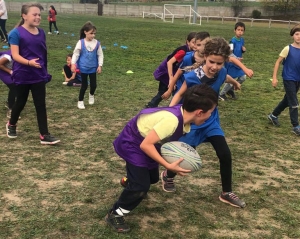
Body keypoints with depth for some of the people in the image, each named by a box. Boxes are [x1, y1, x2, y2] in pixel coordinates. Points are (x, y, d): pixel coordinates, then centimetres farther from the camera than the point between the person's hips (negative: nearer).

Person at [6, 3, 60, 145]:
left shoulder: (41, 33, 4)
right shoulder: (16, 33, -12)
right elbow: (15, 55, -18)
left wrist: (45, 71, 17)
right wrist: (29, 62, -34)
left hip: (39, 75, 4)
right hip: (22, 75, -4)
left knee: (41, 105, 2)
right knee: (21, 102, 13)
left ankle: (44, 135, 6)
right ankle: (11, 125, 40)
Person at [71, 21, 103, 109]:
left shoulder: (97, 43, -6)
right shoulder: (81, 42, -11)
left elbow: (100, 55, 1)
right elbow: (76, 53, -7)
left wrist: (100, 65, -3)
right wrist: (73, 64, -15)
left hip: (93, 68, 2)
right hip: (83, 68, -2)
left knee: (93, 85, 8)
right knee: (84, 85, 4)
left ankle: (91, 95, 42)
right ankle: (80, 101, 22)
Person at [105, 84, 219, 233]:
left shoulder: (183, 116, -10)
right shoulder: (172, 120, -36)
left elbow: (170, 138, 4)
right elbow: (145, 145, -34)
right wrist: (168, 166, -33)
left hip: (146, 141, 9)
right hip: (132, 143, -8)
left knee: (152, 178, 21)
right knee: (141, 186, -11)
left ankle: (130, 181, 54)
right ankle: (114, 215, 9)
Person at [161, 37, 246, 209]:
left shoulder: (221, 73, -10)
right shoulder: (192, 77, -25)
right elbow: (180, 94, -10)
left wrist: (236, 83, 38)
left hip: (211, 121, 5)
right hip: (192, 122, -4)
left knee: (225, 155, -2)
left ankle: (227, 193, 17)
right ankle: (168, 176, 36)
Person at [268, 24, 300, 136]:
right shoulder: (288, 49, -12)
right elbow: (278, 62, -7)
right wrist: (274, 77, -10)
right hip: (289, 79, -6)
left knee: (287, 100, 18)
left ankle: (273, 116, 38)